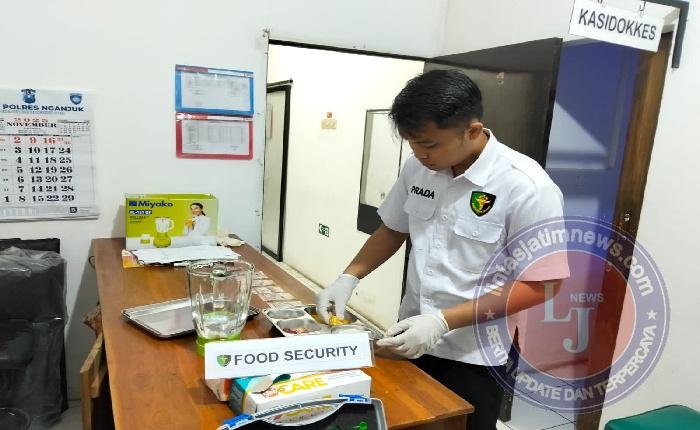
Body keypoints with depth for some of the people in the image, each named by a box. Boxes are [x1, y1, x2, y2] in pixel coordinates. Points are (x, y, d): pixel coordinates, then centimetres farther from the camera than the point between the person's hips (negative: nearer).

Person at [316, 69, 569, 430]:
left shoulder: (526, 187, -21)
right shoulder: (418, 168, -4)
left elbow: (541, 283, -19)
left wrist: (443, 322, -25)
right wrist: (348, 278, -3)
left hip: (472, 357, -5)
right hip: (411, 339, 5)